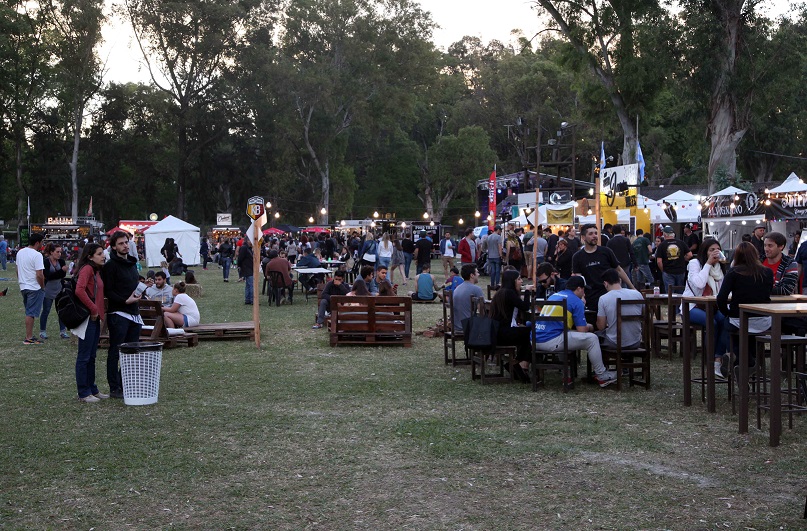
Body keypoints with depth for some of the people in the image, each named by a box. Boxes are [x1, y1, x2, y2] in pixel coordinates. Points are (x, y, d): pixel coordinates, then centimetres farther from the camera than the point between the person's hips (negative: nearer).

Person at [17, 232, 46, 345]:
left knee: (29, 312, 17)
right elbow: (39, 275, -21)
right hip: (34, 288, -8)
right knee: (31, 313, -4)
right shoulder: (37, 255, -18)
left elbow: (17, 271, 17)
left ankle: (29, 335, 21)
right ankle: (29, 338, -1)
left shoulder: (20, 252, 8)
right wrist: (43, 287, -8)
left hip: (23, 287, 8)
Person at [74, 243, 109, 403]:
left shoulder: (96, 270, 15)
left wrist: (98, 312, 10)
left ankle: (92, 389, 24)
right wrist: (93, 309, -19)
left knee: (91, 356, 16)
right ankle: (84, 393, 5)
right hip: (88, 317, -9)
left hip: (95, 318, 9)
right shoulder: (86, 269, -14)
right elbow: (79, 290, -26)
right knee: (84, 357, -1)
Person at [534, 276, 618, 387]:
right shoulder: (576, 302, -2)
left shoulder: (554, 296, 22)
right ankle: (601, 376, 10)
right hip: (551, 341, -8)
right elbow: (582, 331, -3)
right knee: (591, 338, 0)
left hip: (535, 340, 8)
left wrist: (585, 326, 33)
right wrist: (589, 327, 21)